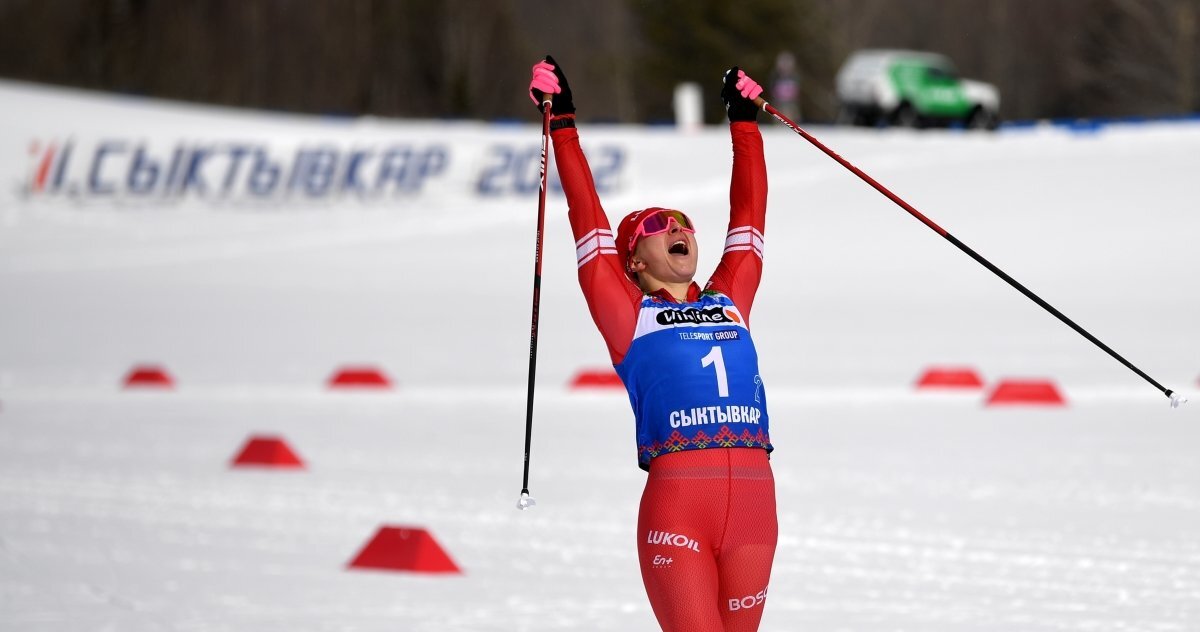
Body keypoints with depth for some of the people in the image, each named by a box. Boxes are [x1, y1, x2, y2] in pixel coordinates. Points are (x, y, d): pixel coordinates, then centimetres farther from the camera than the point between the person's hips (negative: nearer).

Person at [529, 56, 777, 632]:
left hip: (753, 500, 4)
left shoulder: (730, 300, 20)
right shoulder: (627, 314, 10)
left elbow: (748, 214, 27)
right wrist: (562, 125, 10)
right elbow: (588, 217, 9)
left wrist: (744, 121, 33)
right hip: (675, 503, -4)